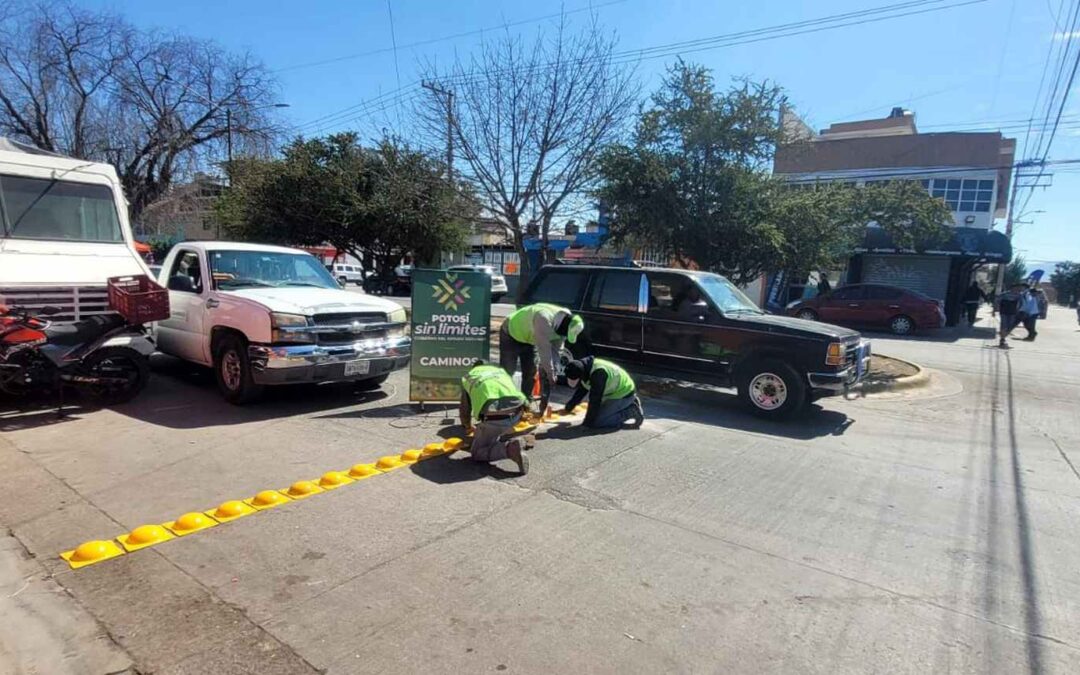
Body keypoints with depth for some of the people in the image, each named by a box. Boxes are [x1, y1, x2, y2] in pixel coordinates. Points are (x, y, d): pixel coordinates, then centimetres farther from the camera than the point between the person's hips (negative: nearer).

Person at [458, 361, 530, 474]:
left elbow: (464, 408, 34)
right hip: (516, 413, 5)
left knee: (477, 452, 14)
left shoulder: (467, 377, 26)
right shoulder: (500, 370, 33)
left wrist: (469, 426, 55)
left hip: (494, 419, -5)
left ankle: (510, 448, -10)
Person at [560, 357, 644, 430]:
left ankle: (632, 411, -7)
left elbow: (595, 400, -27)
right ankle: (630, 404, 18)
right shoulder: (584, 368, -4)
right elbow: (581, 390, 12)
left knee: (596, 422, -16)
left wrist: (588, 422, -17)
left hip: (623, 395, -10)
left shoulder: (598, 373, -33)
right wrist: (568, 408, 15)